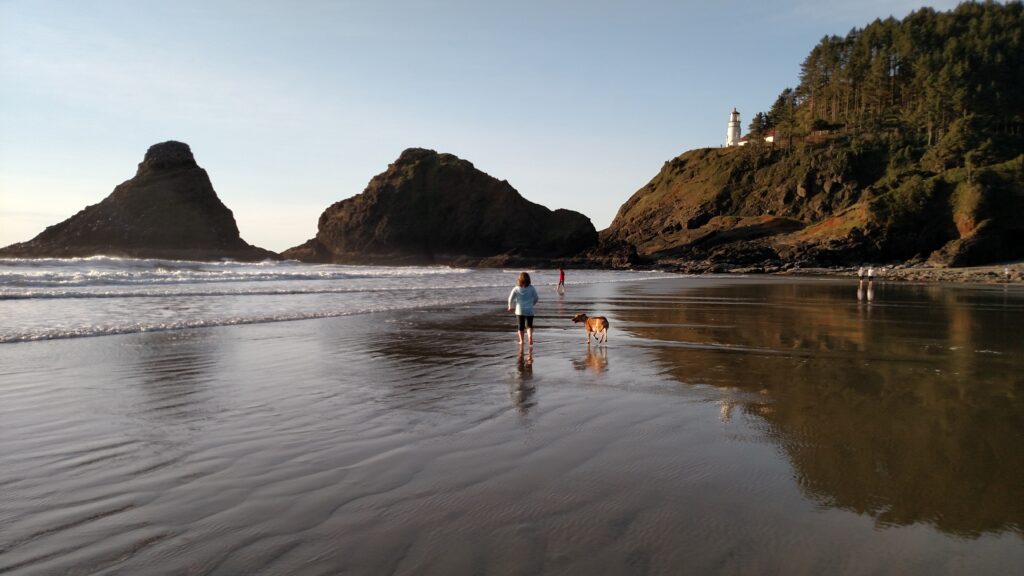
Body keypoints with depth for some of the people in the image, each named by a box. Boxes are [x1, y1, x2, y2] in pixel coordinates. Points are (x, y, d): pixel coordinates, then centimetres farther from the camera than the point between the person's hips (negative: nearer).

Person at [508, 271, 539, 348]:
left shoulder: (516, 289, -5)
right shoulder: (532, 288, -3)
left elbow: (511, 298, -4)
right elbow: (536, 298, 3)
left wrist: (510, 306, 14)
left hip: (519, 311, 0)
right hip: (529, 310, 0)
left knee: (521, 326, 12)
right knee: (529, 325, 6)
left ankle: (521, 341, 18)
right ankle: (530, 337, -19)